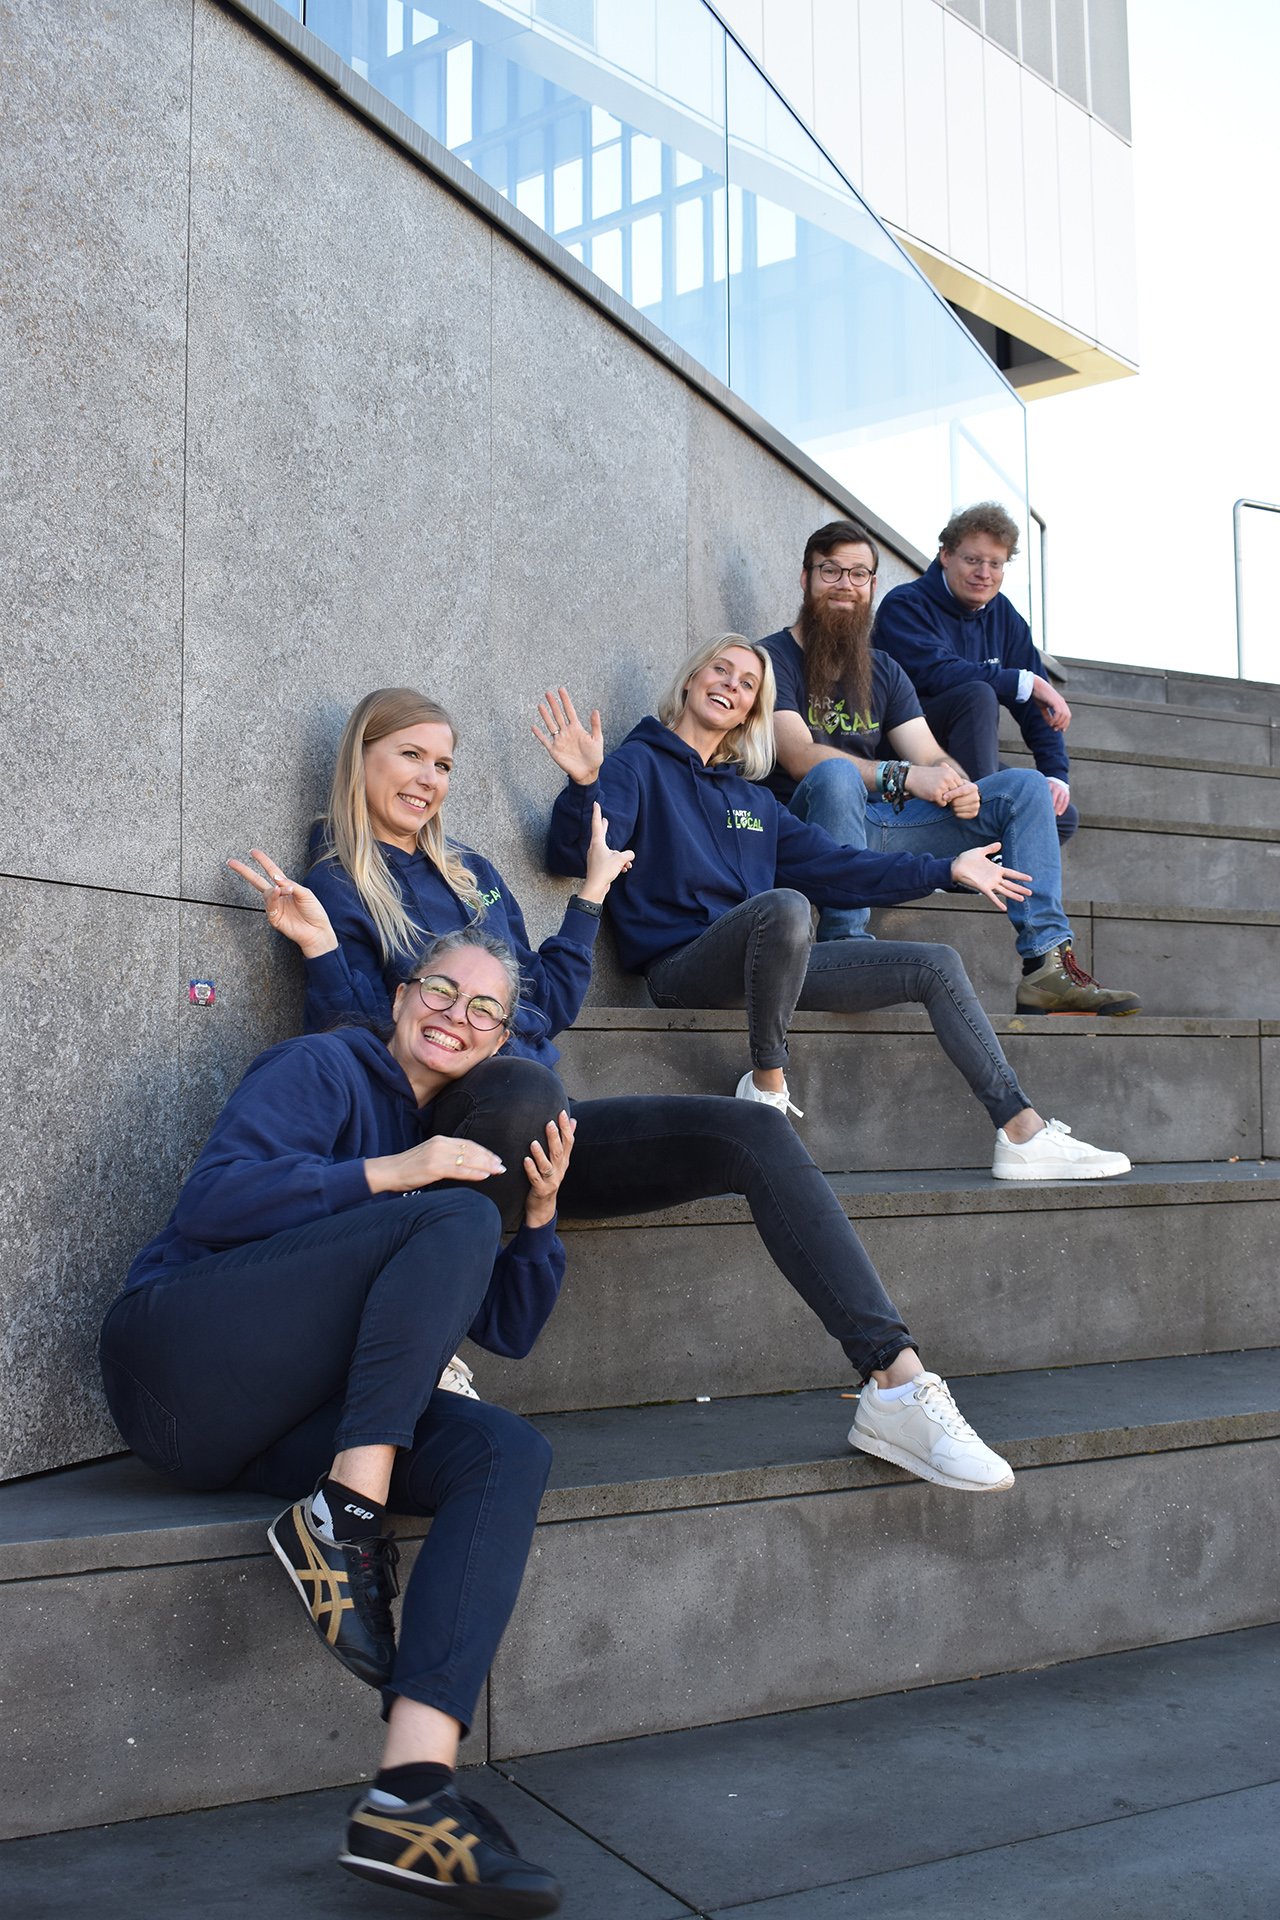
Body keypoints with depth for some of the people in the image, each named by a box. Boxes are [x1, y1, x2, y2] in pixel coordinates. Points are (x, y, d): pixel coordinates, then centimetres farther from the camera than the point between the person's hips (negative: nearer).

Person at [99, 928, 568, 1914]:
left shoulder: (452, 1139, 22)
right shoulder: (322, 1069, 4)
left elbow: (509, 1328, 21)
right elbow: (211, 1202, -13)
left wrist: (540, 1214, 4)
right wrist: (388, 1175, -19)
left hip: (277, 1425, 6)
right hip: (182, 1359, -6)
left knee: (512, 1452, -23)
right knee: (457, 1215, -22)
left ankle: (414, 1794, -36)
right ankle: (344, 1516, -27)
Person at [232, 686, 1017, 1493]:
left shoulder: (473, 872, 23)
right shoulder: (336, 890, 4)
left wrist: (591, 892, 26)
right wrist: (319, 948, -18)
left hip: (545, 1127, 6)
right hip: (449, 1127, -6)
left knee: (758, 1135, -15)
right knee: (522, 1082, -44)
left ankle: (896, 1381, -22)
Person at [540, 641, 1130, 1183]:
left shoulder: (751, 799, 24)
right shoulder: (639, 766, 3)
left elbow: (836, 867, 27)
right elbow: (575, 853, -14)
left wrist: (946, 871, 28)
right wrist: (583, 786, -35)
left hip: (764, 964, 7)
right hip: (684, 968, -7)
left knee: (937, 966, 1)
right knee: (783, 905, -39)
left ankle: (1024, 1135, -2)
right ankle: (767, 1086, -21)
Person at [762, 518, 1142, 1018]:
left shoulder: (883, 670, 21)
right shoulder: (773, 657, -1)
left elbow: (931, 756, 10)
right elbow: (800, 757, -17)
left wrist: (959, 787, -15)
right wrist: (902, 776, -27)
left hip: (890, 826, 6)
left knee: (1024, 786, -4)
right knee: (836, 775, -39)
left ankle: (1048, 964, -17)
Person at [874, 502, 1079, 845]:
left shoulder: (1003, 615, 11)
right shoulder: (904, 606, -9)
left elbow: (1036, 706, 7)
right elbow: (936, 673, -28)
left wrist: (1057, 774, -7)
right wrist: (1027, 682, -25)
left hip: (968, 759, 7)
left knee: (1063, 816, -9)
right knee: (978, 694, -32)